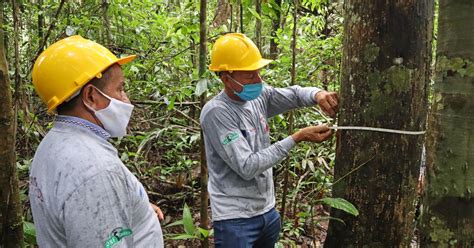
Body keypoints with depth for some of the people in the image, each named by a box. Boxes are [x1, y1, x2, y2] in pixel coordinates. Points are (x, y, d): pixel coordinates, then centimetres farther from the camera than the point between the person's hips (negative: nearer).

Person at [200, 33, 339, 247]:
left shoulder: (259, 96, 0)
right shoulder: (216, 112, -21)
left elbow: (294, 94, 10)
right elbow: (247, 167, -25)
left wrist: (318, 94, -15)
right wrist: (298, 138, -24)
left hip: (268, 212, 7)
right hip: (236, 219, -7)